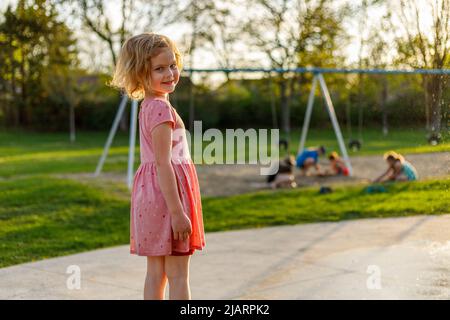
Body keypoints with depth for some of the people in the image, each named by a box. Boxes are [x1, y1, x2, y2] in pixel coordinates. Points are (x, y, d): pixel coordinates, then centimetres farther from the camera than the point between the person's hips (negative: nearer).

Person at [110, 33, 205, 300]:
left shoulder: (148, 107, 13)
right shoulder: (161, 108, -16)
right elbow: (163, 163, -22)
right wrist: (177, 211, -23)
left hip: (151, 193, 9)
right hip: (167, 194, -9)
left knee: (156, 273, 12)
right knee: (179, 276, -3)